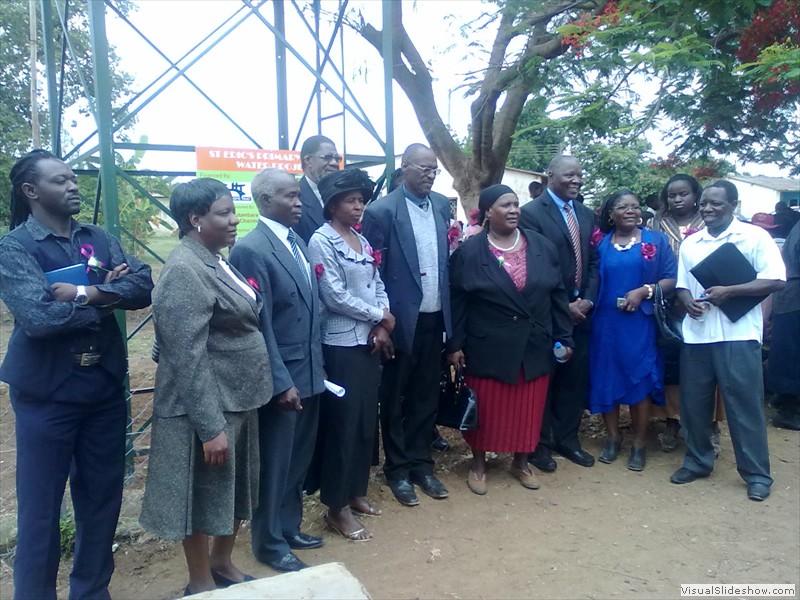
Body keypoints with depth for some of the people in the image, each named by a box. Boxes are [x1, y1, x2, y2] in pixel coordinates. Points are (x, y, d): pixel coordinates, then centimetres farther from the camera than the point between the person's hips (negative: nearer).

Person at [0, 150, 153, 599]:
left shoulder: (99, 239, 8)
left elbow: (144, 286, -5)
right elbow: (38, 316, -22)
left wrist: (86, 293, -19)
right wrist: (105, 300, -11)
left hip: (105, 386, 5)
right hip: (46, 393, -5)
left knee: (103, 498, 16)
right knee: (40, 507, 9)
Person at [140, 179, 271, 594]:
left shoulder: (215, 261, 9)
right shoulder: (184, 272, -20)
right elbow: (189, 358, -24)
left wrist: (236, 407, 18)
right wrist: (210, 426, -24)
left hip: (237, 399, 9)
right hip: (206, 407, -9)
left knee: (234, 489, 21)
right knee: (205, 494, 10)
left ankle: (222, 564, 40)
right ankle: (201, 583, 30)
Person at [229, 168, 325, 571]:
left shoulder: (297, 243, 11)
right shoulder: (251, 249, -16)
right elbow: (258, 324, -19)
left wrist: (316, 366, 13)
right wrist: (281, 382, -19)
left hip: (309, 372, 8)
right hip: (280, 377, -8)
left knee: (298, 459, 20)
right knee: (275, 463, 9)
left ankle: (289, 528, 39)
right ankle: (270, 543, 28)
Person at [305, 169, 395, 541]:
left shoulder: (363, 241, 13)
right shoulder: (321, 241, -10)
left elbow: (378, 285, 11)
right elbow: (335, 296, -16)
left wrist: (382, 325, -7)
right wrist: (380, 316, -8)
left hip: (371, 341, 7)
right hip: (341, 344, -7)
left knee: (367, 421, 14)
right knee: (343, 423, 0)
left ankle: (355, 492, 30)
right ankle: (337, 508, 15)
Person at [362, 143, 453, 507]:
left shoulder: (442, 205, 7)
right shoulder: (382, 210, -10)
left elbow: (447, 258, 12)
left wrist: (449, 312, 6)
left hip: (434, 318, 5)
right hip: (402, 319, -5)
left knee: (426, 397, 15)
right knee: (395, 399, 10)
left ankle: (421, 464, 31)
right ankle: (398, 470, 26)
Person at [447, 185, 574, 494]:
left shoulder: (543, 247, 3)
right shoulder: (468, 252, -6)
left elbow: (557, 295, 5)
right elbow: (456, 302, -4)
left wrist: (564, 337, 2)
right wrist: (455, 345, -7)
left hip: (534, 347, 3)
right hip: (487, 348, -3)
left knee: (527, 408, 13)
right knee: (486, 408, 9)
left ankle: (521, 462, 33)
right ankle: (478, 463, 29)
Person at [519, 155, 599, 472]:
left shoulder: (586, 214, 12)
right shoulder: (531, 213, -10)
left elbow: (593, 261, 12)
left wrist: (588, 299, -3)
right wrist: (563, 306, -14)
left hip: (581, 311, 6)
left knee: (575, 378, 13)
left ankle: (566, 438, 28)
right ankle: (539, 444, 21)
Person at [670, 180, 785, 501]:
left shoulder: (754, 236, -2)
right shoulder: (690, 243, 12)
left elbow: (775, 281, -8)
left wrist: (728, 291, -17)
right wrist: (687, 302, -6)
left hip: (738, 336, -4)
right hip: (696, 335, 5)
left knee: (745, 405, 1)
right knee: (693, 402, 10)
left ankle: (757, 474, 16)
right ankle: (697, 461, 27)